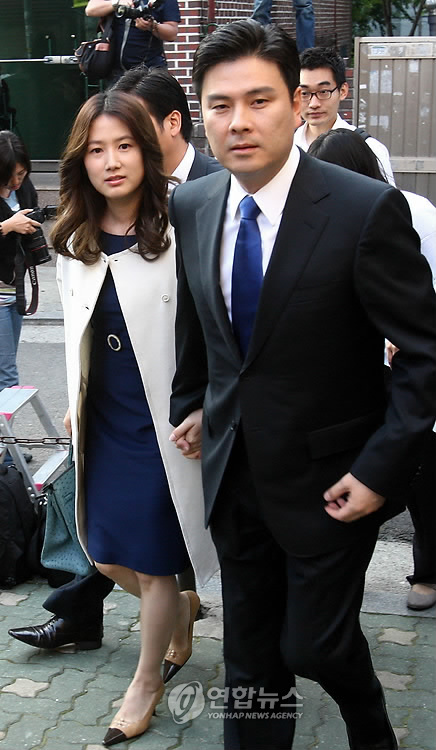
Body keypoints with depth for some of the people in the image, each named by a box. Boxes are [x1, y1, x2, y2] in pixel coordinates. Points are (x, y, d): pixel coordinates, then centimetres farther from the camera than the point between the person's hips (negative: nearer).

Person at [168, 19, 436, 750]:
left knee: (315, 643, 9)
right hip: (233, 473, 5)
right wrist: (189, 402, 20)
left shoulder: (368, 209, -20)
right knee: (249, 655, 16)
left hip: (327, 480, -4)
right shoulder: (190, 206, -2)